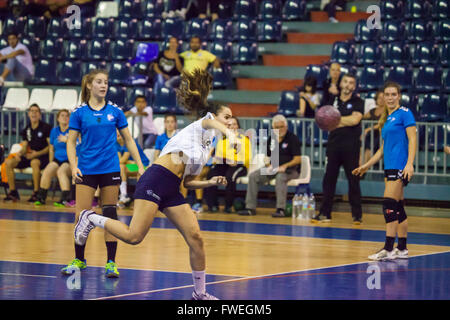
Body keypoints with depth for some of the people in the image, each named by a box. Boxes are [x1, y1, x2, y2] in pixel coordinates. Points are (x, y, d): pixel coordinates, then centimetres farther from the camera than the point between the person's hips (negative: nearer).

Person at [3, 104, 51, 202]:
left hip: (43, 156, -6)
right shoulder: (27, 129, 14)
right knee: (9, 162, -14)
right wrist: (20, 153, -10)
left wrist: (37, 153, -17)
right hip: (30, 156, 6)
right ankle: (12, 192, -10)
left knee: (34, 162, -41)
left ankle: (36, 193, -35)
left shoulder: (46, 127, -5)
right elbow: (24, 147, 14)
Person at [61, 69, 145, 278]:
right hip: (87, 170, -1)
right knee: (81, 215, -4)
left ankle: (111, 263, 7)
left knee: (110, 214, 2)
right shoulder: (79, 113, 1)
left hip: (110, 169, 1)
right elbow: (71, 142, 3)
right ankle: (79, 260, 13)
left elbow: (128, 140, 11)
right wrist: (73, 166, -12)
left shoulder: (115, 111, 5)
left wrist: (140, 165, 5)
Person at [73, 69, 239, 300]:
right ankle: (91, 219, 7)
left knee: (195, 237, -3)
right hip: (156, 179, -9)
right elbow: (212, 122, -24)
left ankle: (199, 293, 7)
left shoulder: (208, 146, 26)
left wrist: (211, 183, 10)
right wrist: (229, 134, -43)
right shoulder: (203, 123, 4)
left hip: (172, 190, 9)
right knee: (134, 236, -17)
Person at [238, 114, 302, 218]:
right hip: (273, 169, 6)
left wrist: (285, 166, -26)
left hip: (290, 170, -6)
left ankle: (281, 209, -42)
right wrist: (268, 164, -3)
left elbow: (298, 159, -13)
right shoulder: (271, 139, 13)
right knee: (253, 176, -11)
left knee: (280, 177, -40)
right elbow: (267, 157, 20)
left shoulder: (292, 138, -6)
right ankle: (250, 208, -12)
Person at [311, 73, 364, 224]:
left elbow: (355, 119, -13)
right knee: (328, 180, 3)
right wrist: (346, 122, -8)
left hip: (351, 145, -3)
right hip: (334, 144, 3)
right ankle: (325, 213, 9)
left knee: (353, 181, -1)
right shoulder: (333, 101, 12)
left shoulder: (358, 102, 2)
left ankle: (357, 215, 5)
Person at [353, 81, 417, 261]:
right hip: (389, 167, 8)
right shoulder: (386, 119, 20)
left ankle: (389, 249, -15)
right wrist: (367, 165, 24)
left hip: (400, 167, -8)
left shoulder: (404, 113, -4)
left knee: (389, 205, -14)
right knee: (398, 208, 10)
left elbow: (412, 139, -11)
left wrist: (410, 163, -22)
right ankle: (402, 249, 14)